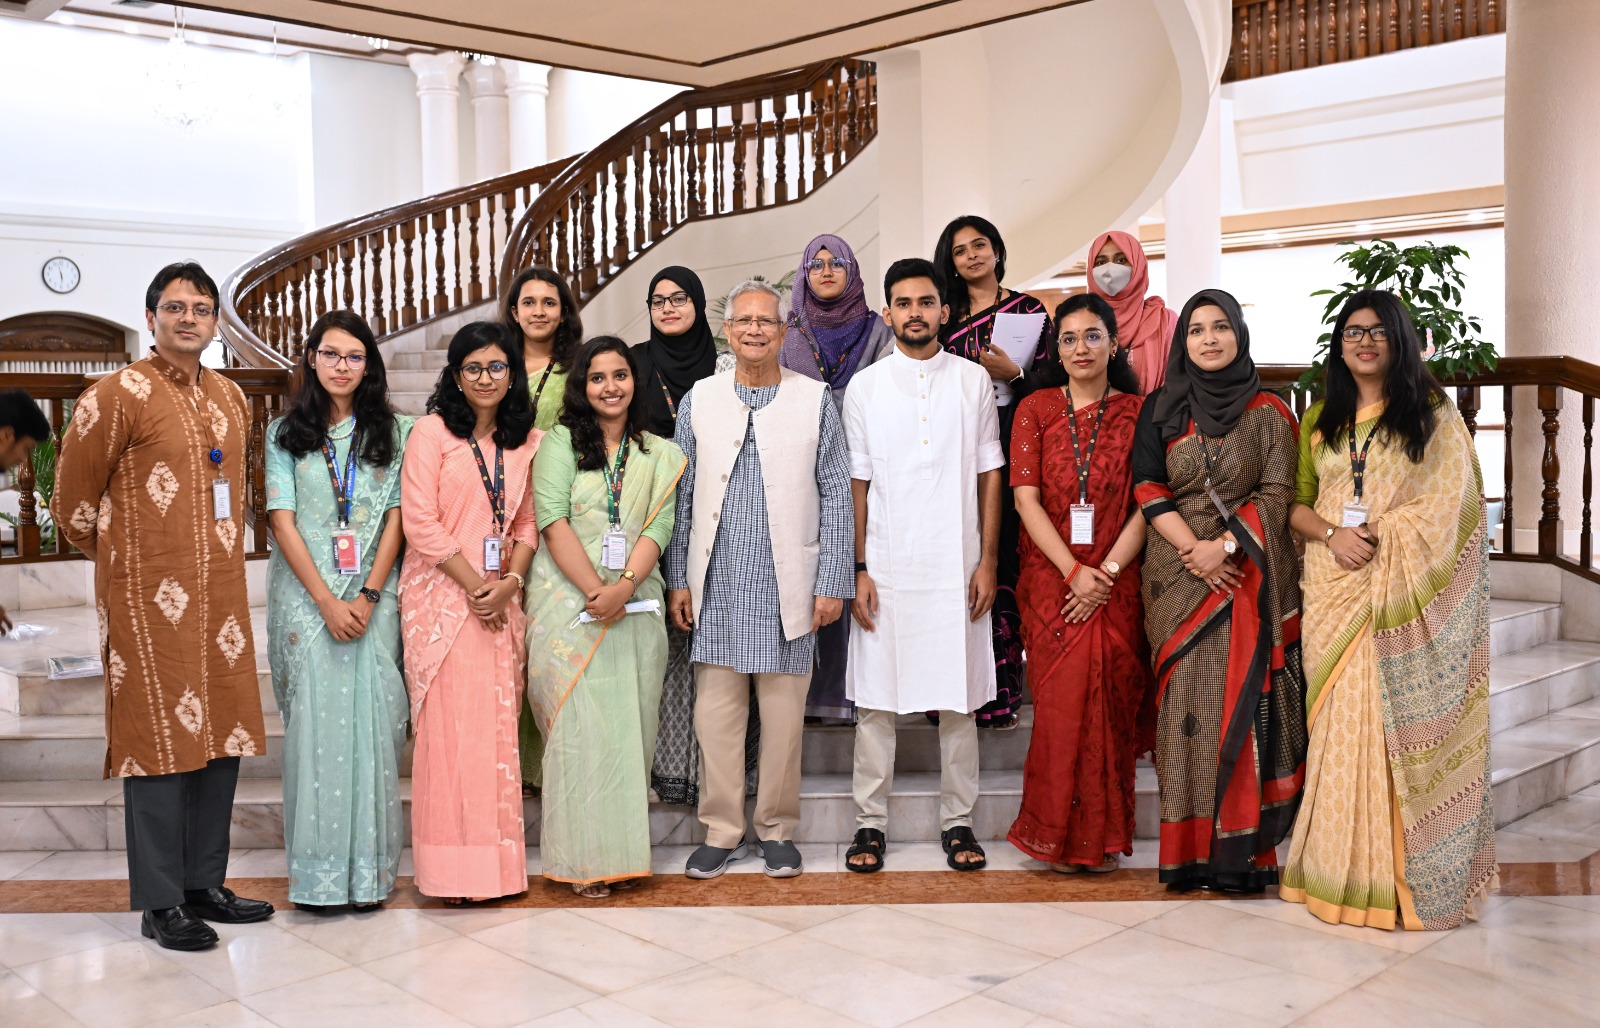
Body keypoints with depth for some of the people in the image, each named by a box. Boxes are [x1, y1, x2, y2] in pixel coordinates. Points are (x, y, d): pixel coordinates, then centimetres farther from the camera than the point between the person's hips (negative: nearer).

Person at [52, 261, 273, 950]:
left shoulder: (230, 399, 14)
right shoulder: (119, 394, -6)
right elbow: (73, 502, -1)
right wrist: (124, 560, 8)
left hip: (221, 598, 7)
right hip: (150, 602, -7)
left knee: (220, 737, 10)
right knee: (161, 741, -2)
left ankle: (204, 883, 22)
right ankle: (160, 903, 8)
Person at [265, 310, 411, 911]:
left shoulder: (392, 432, 8)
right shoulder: (286, 432, 7)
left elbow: (395, 518, 3)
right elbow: (283, 522, 0)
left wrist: (367, 597, -9)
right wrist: (327, 602, -10)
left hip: (373, 595, 0)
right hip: (306, 594, 0)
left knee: (371, 719, -5)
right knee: (314, 718, -5)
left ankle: (369, 867, 2)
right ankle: (317, 870, 1)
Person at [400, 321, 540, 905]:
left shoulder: (527, 440, 12)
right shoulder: (432, 433, -2)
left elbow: (528, 522, 10)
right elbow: (419, 521, -8)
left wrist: (509, 583, -6)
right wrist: (473, 583, -11)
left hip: (501, 600, 4)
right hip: (442, 595, -4)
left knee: (498, 725, 5)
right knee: (449, 725, -6)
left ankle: (496, 860, 14)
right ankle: (452, 864, 2)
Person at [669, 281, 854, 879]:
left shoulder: (815, 400, 4)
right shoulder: (699, 401, 8)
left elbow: (836, 498, 3)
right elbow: (681, 497, 10)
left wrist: (833, 583, -2)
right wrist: (678, 579, 5)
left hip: (788, 585, -1)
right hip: (718, 587, 1)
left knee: (783, 713, 5)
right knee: (716, 712, 3)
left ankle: (777, 830, 20)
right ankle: (721, 831, 16)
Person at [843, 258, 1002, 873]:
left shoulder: (973, 382, 6)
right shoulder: (865, 388, 5)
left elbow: (989, 475, 7)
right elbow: (856, 484, 4)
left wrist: (988, 561, 0)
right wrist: (858, 569, -2)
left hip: (957, 568, 0)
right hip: (886, 568, 0)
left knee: (959, 699, 5)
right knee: (875, 699, 2)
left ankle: (957, 821, 17)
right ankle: (870, 822, 13)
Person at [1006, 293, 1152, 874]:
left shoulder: (1137, 412, 6)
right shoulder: (1036, 409, 6)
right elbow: (1026, 498, -2)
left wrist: (1105, 574, -11)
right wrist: (1073, 571, -12)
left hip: (1116, 582, 0)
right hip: (1051, 580, 0)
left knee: (1110, 701, -1)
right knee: (1062, 701, -4)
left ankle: (1104, 837, 12)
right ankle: (1059, 835, 9)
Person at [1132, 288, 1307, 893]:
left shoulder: (1268, 413, 7)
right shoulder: (1161, 410, 10)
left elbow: (1278, 494, -1)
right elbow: (1148, 488, 1)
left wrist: (1225, 545, -14)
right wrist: (1194, 551, -10)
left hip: (1249, 575, -1)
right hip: (1177, 574, 1)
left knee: (1243, 701, -6)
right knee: (1186, 702, -2)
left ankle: (1242, 849, 0)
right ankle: (1190, 850, 3)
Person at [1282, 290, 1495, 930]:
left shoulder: (1433, 414, 5)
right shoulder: (1319, 420, 15)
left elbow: (1450, 504, -2)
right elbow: (1297, 505, 12)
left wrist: (1378, 532, -13)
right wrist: (1332, 534, -8)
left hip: (1405, 596, -3)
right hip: (1334, 593, 3)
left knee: (1399, 725, -5)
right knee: (1338, 723, 1)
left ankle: (1403, 874, 4)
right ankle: (1341, 869, 9)